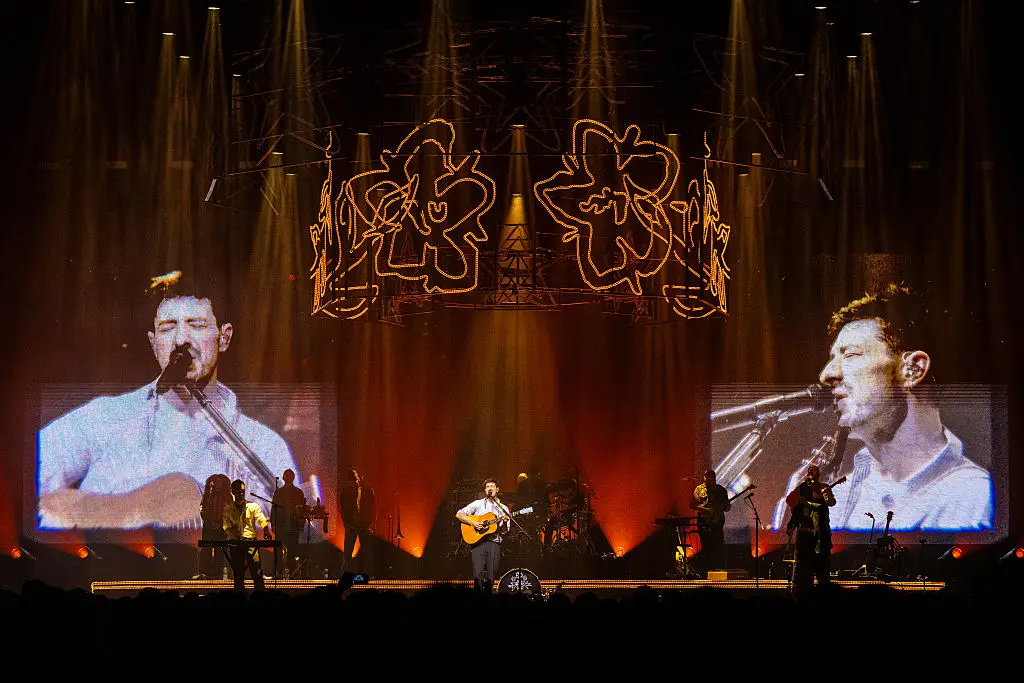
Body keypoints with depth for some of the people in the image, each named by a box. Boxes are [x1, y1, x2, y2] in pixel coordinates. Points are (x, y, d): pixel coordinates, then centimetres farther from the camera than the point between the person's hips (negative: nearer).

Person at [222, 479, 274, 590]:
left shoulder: (253, 506, 8)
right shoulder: (228, 509, 12)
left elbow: (261, 519, -6)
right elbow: (226, 526, 3)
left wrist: (266, 531, -28)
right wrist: (235, 535, -18)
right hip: (234, 543, 2)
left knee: (256, 570, -12)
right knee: (237, 573, 3)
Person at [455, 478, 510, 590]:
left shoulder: (503, 509, 14)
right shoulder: (478, 504, 9)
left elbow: (504, 533, 11)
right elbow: (459, 514, 2)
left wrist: (504, 523, -10)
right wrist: (473, 523, -10)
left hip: (494, 544, 2)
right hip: (478, 542, -2)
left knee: (491, 578, -4)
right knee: (478, 575, -14)